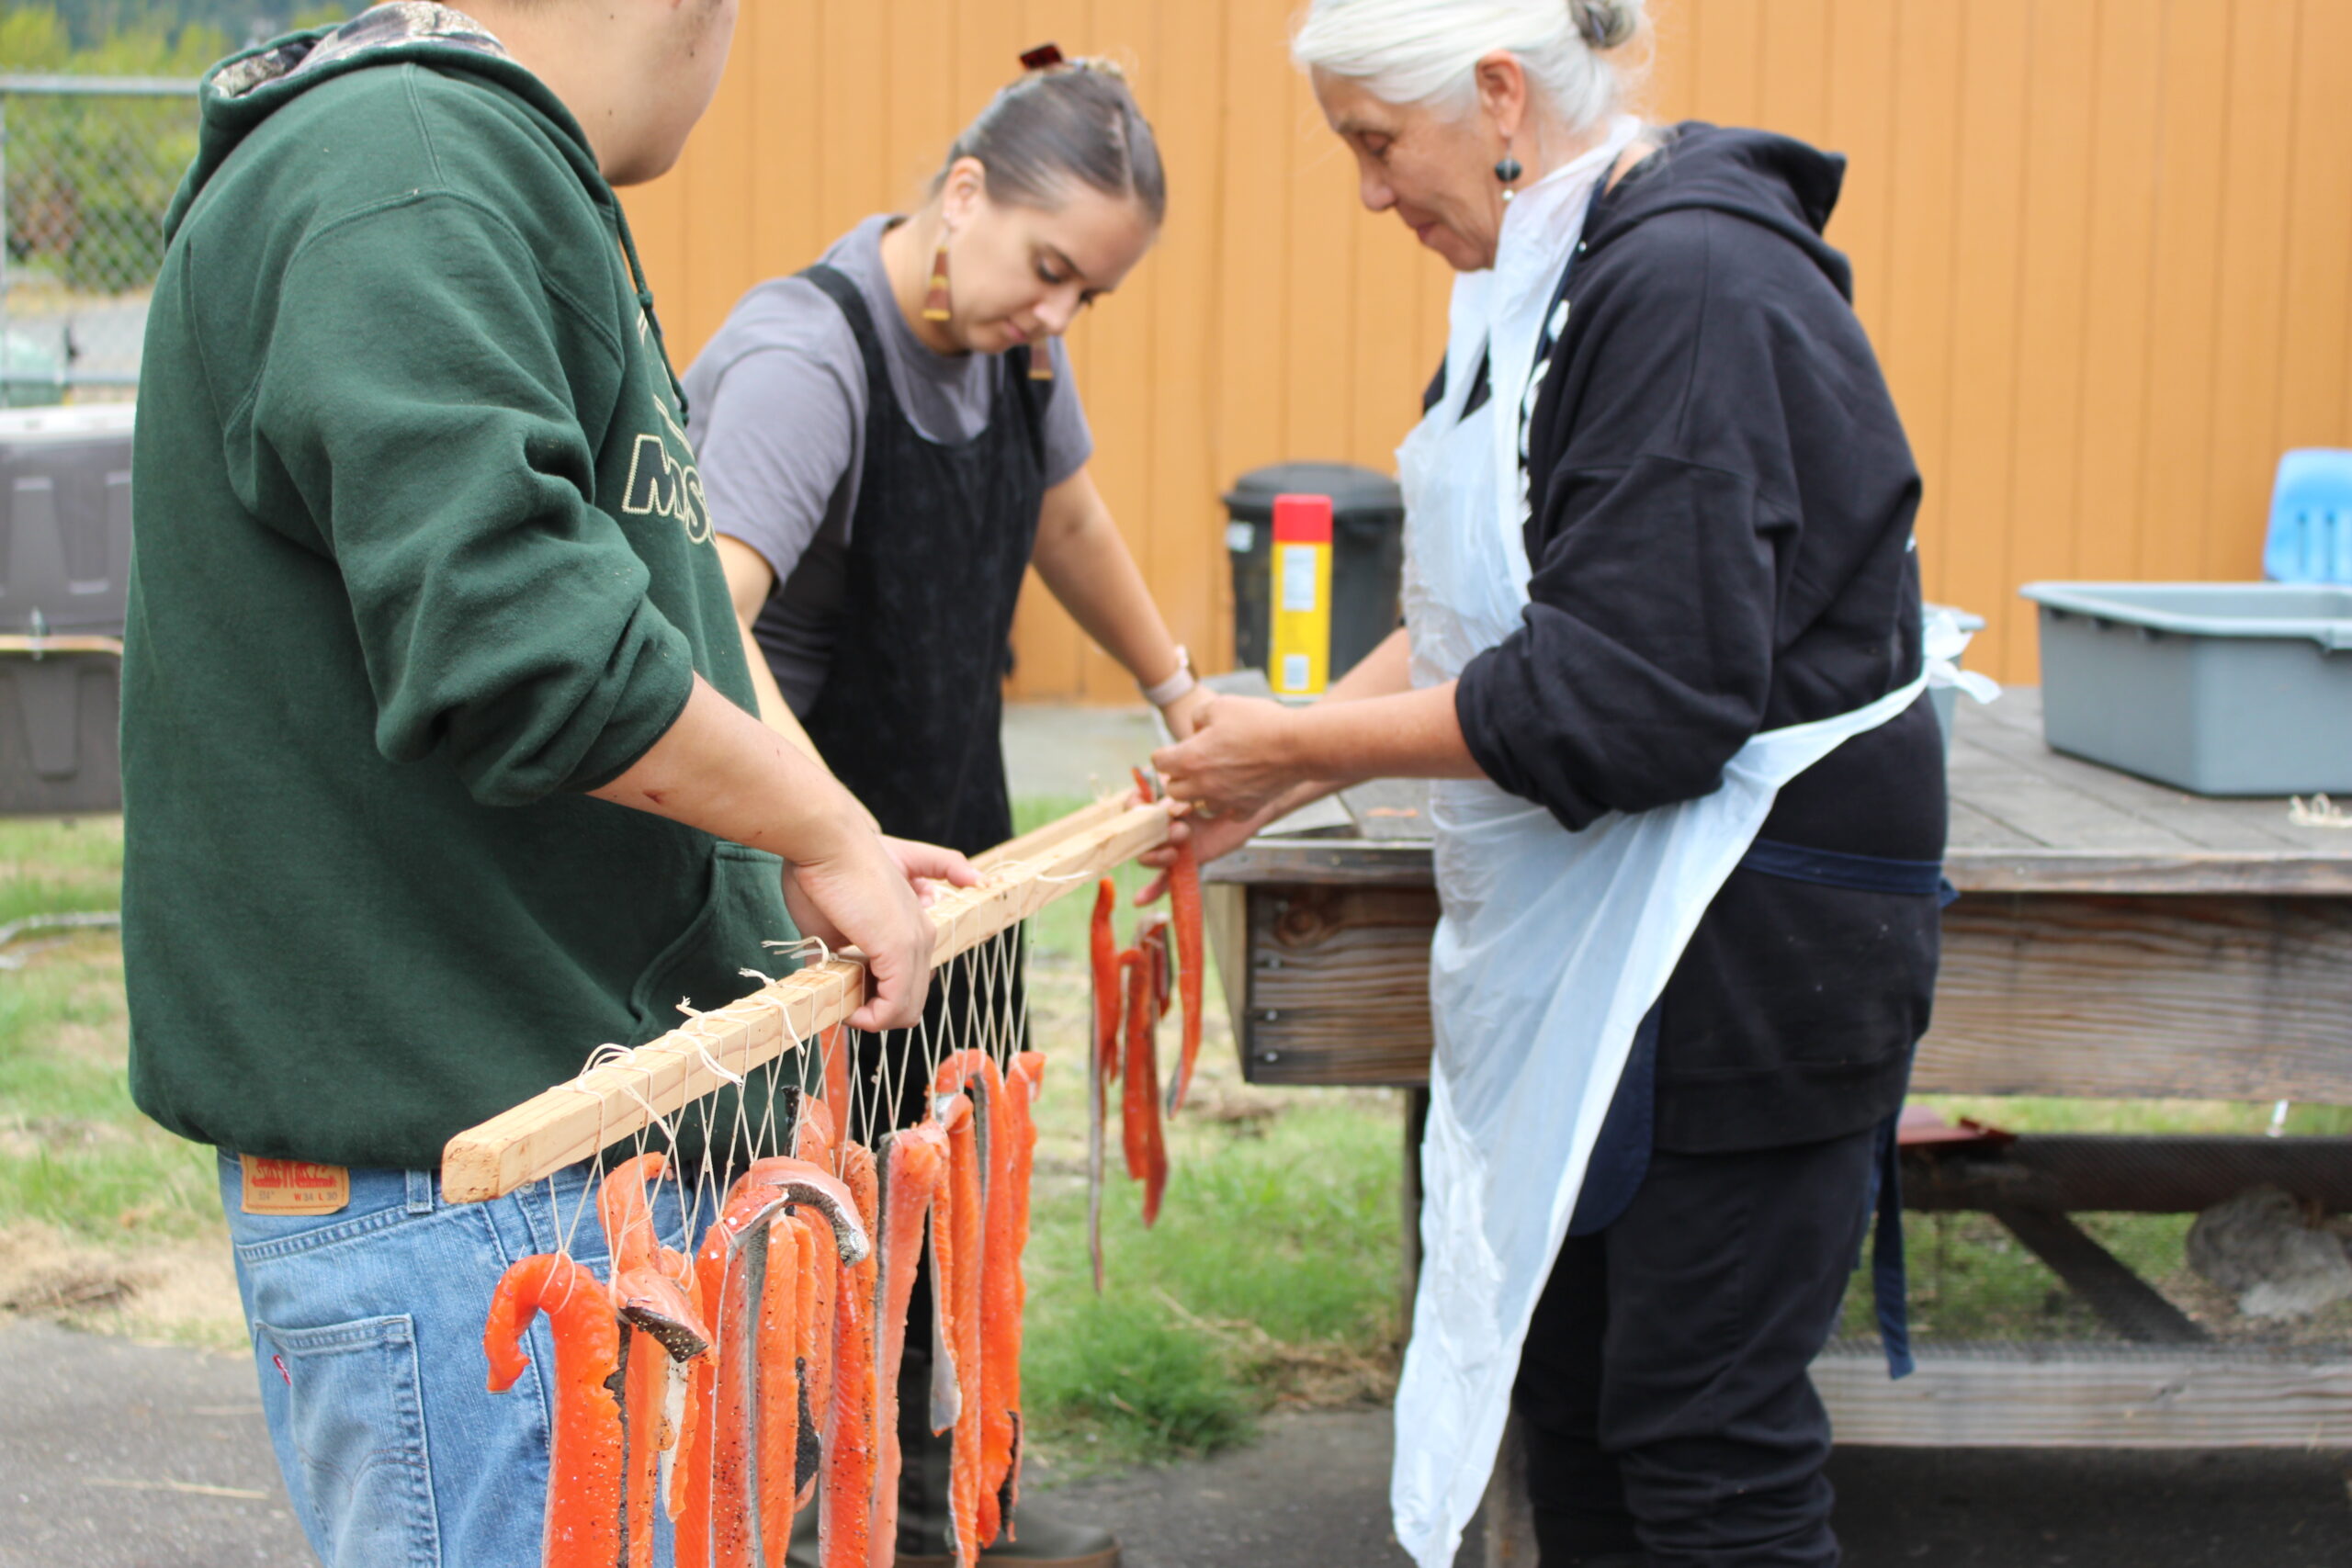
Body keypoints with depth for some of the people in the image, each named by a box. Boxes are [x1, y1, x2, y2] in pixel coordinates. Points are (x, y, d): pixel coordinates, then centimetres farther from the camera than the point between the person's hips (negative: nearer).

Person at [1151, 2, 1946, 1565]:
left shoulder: (1692, 291, -21)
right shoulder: (1579, 276, 10)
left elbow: (1629, 700, -26)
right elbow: (1485, 625, 16)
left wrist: (1300, 744, -17)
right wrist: (1265, 781, 8)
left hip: (1745, 946, -10)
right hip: (1600, 928, 10)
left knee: (1704, 1438, -1)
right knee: (1564, 1386, 17)